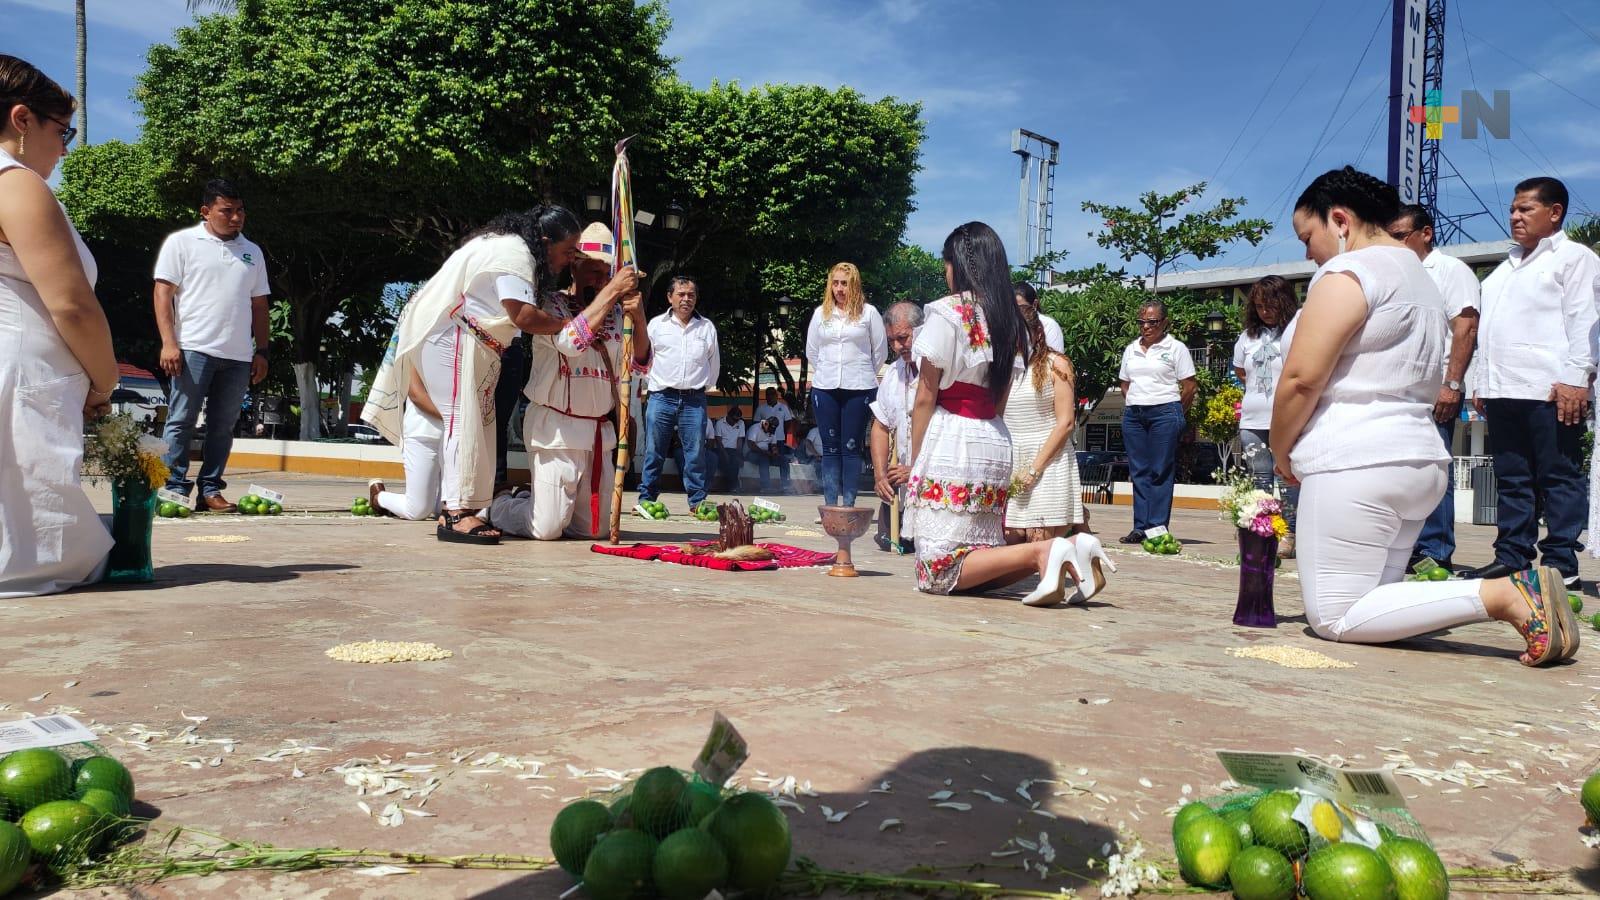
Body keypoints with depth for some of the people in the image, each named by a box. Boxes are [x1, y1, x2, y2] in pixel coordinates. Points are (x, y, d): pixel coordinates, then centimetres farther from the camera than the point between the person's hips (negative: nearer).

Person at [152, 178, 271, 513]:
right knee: (181, 421, -4)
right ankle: (175, 489, -1)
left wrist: (261, 351, 11)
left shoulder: (252, 252, 18)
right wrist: (169, 343, -11)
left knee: (222, 426, 6)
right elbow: (163, 292, -1)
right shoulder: (181, 242, 5)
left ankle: (210, 491, 11)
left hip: (238, 356, 4)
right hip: (193, 348, -4)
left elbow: (259, 305, 19)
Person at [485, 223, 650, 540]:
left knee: (592, 528, 12)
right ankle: (497, 507, 25)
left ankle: (528, 501, 36)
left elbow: (640, 364, 4)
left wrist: (639, 319, -14)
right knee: (546, 529, -6)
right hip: (557, 428, -5)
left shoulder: (616, 313, 8)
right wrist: (611, 292, -21)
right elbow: (572, 341, -23)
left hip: (600, 431, 5)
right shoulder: (552, 304, -3)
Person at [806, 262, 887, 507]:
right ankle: (830, 506, 9)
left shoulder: (868, 313, 0)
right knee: (830, 448, 5)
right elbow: (811, 351, 16)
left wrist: (863, 375, 11)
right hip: (825, 389, 3)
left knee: (852, 448, -1)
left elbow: (880, 350, 5)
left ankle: (849, 506, 4)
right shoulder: (820, 313, 8)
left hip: (859, 389, -3)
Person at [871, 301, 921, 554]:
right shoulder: (893, 373, 12)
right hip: (902, 479, 7)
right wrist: (880, 476, 2)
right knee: (887, 541, 1)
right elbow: (881, 427, 15)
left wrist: (917, 471, -15)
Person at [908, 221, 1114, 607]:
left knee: (940, 573, -5)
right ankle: (1064, 553, -9)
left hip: (948, 443, -7)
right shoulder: (1008, 319, 15)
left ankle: (1041, 552, -21)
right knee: (984, 555, 13)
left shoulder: (948, 311, -7)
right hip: (994, 445, 8)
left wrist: (915, 462, 0)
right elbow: (1000, 400, 16)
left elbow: (925, 398, -7)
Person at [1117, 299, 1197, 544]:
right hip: (1133, 414, 5)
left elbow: (1189, 386, 0)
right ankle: (1141, 527, 7)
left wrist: (1175, 413, 4)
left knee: (1160, 471, -5)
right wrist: (1133, 406, 11)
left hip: (1165, 413, -5)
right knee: (1138, 471, 4)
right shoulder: (1131, 350, 15)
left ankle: (1157, 527, -4)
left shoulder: (1176, 348, 1)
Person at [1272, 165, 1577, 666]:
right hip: (1420, 460, 10)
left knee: (1333, 619, -10)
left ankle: (1501, 596, -19)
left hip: (1356, 464, -10)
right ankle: (1516, 594, -2)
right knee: (1372, 602, 12)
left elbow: (1301, 379, -16)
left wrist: (1281, 454, 0)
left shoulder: (1347, 272, -8)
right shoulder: (1420, 277, 23)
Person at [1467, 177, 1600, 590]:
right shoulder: (1507, 266, 26)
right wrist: (1482, 382, 17)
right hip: (1501, 391, 7)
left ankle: (1561, 563, -2)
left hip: (1550, 390, -7)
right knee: (1512, 479, 8)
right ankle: (1512, 556, 12)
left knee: (1558, 477, -4)